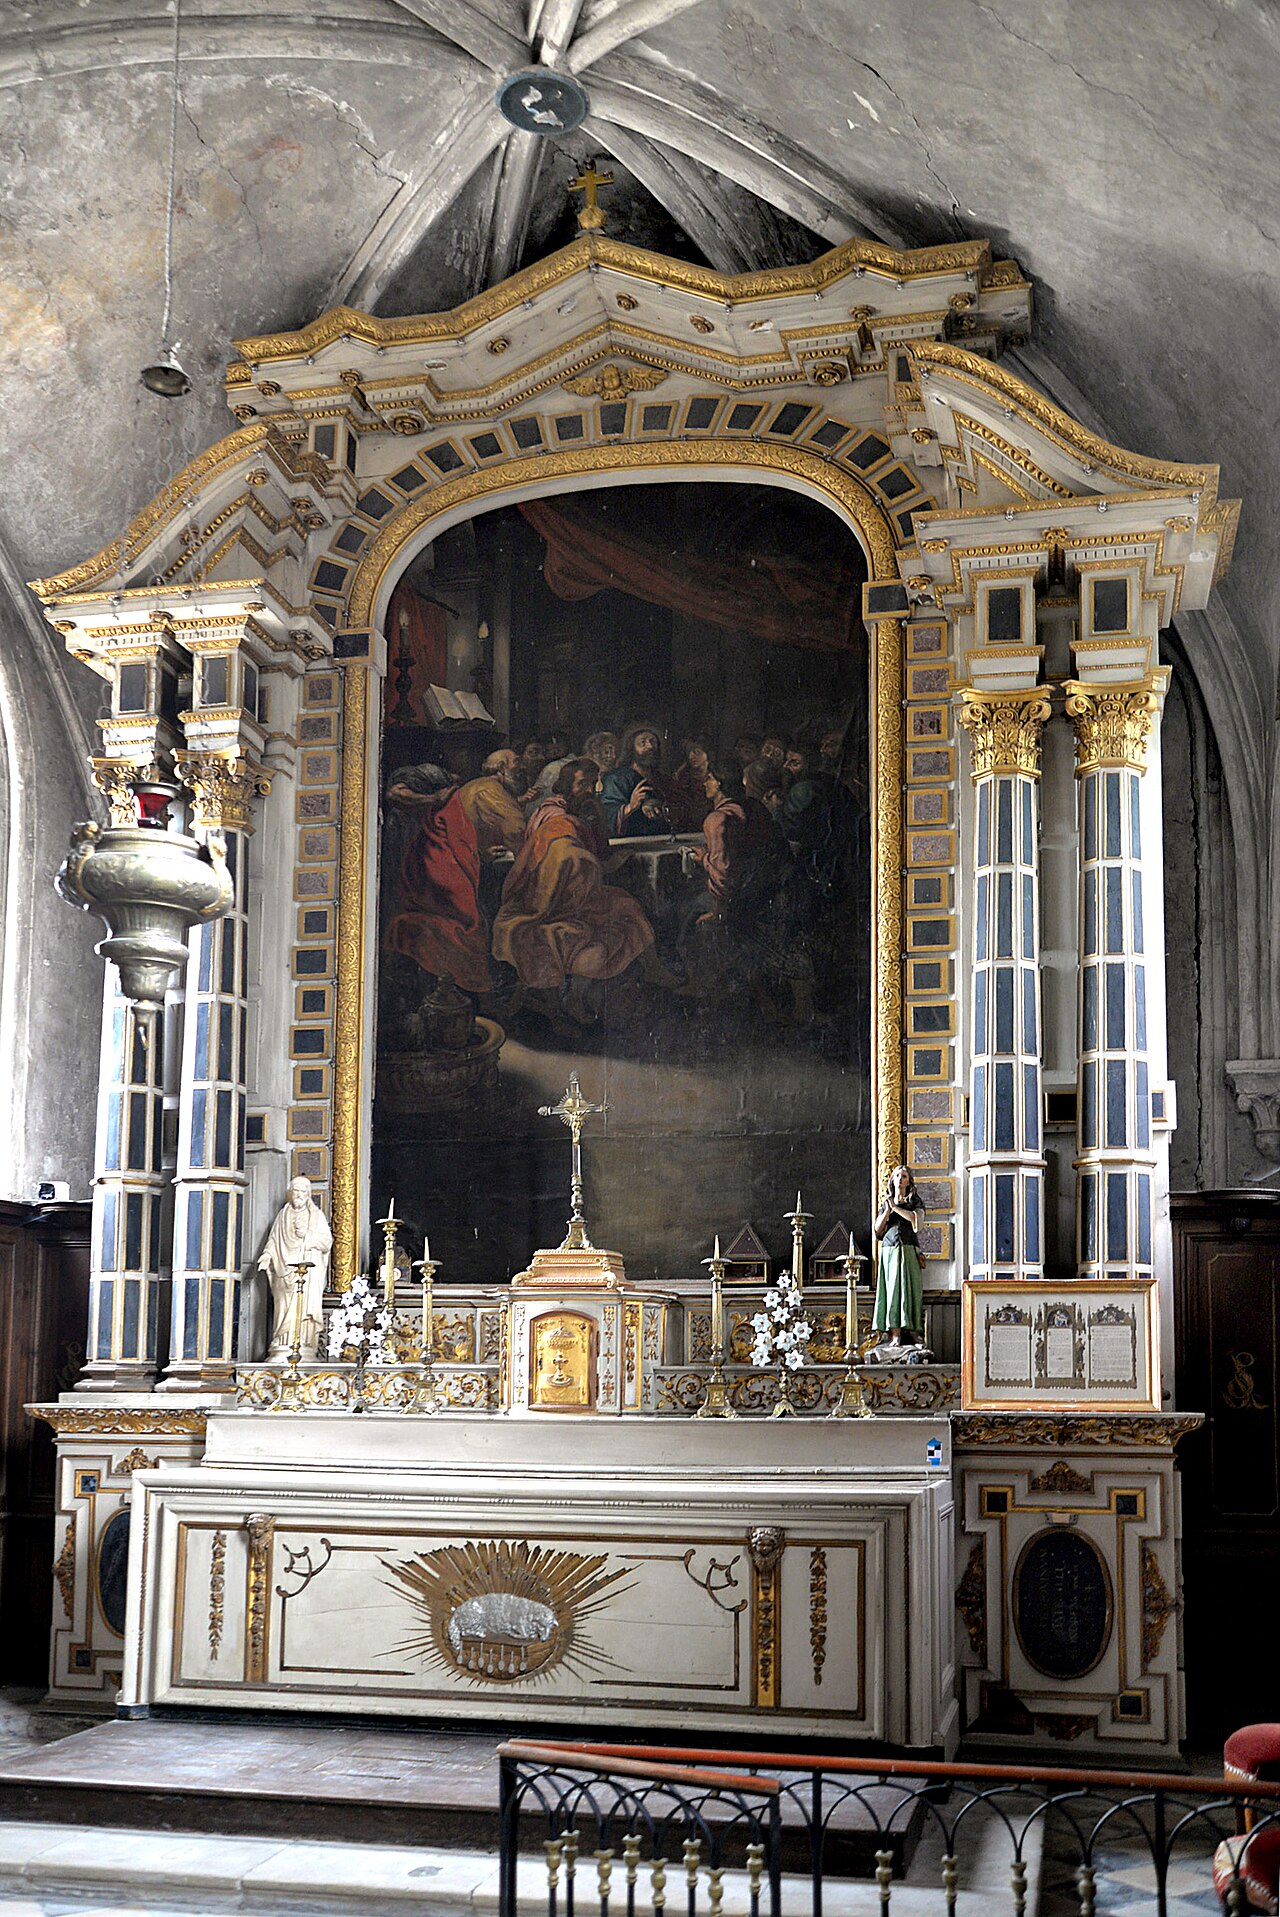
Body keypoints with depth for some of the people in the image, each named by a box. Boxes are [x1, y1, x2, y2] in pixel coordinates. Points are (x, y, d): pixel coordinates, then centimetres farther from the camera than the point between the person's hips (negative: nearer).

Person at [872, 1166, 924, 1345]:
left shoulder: (915, 1201, 11)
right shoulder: (886, 1203, 18)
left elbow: (916, 1218, -11)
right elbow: (878, 1229, 9)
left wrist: (895, 1207, -5)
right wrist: (888, 1209, -2)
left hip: (908, 1251, -2)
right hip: (889, 1251, 2)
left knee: (909, 1289, -9)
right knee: (892, 1290, -7)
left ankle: (912, 1331, -10)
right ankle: (895, 1335, -13)